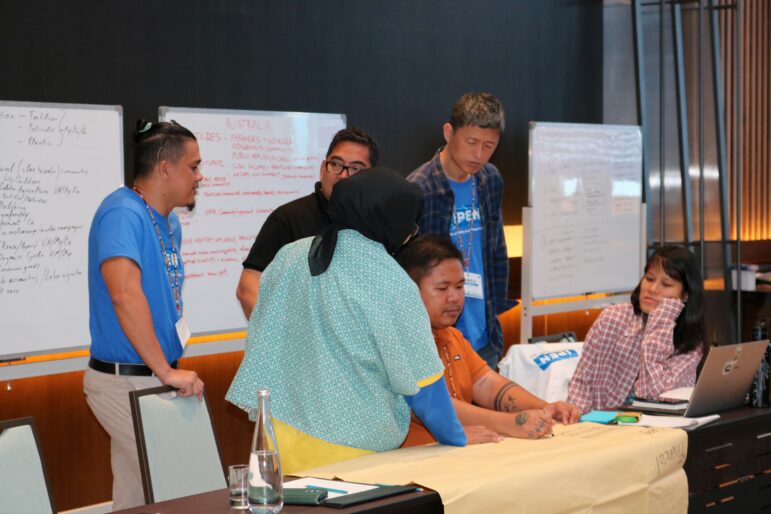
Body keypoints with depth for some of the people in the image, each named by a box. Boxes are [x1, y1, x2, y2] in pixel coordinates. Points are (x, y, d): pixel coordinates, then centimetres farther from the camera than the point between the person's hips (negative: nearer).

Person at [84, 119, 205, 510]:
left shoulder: (169, 223, 13)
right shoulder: (123, 213, -17)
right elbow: (125, 294, -29)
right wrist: (167, 372, -27)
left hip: (152, 380, 9)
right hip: (127, 383, -9)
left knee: (136, 498, 13)